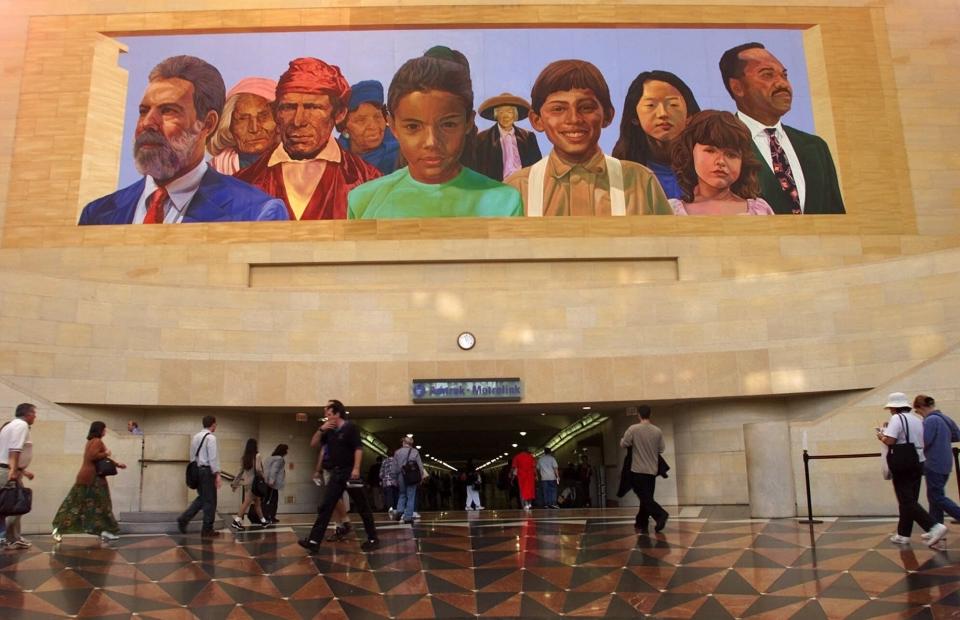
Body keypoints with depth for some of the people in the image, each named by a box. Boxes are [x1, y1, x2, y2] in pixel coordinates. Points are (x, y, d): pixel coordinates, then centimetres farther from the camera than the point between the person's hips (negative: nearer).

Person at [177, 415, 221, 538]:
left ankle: (183, 519, 6)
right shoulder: (211, 437, -13)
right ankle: (207, 530, 8)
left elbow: (192, 455, 15)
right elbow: (213, 457, -18)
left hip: (196, 470, 8)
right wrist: (217, 474, -17)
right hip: (207, 471, -8)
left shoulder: (196, 437, 12)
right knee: (210, 500, 2)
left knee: (201, 498, 19)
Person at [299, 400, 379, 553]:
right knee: (324, 507, -2)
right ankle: (314, 541, -4)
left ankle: (373, 539, 12)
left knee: (362, 507, 2)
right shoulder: (330, 431, 12)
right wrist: (321, 430, -1)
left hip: (350, 472, -6)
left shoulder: (350, 427, -8)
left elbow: (358, 448, -14)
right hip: (336, 473, 6)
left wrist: (356, 468, -23)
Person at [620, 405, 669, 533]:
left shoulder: (633, 429, -10)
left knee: (645, 498, -4)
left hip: (638, 470, -4)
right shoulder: (658, 431, 0)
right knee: (646, 497, 13)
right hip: (652, 470, 4)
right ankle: (641, 523, 20)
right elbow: (661, 449, 9)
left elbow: (623, 444, -3)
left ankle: (661, 514, -24)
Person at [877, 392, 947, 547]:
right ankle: (903, 534, 17)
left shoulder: (897, 418, -12)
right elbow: (923, 441, 16)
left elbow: (890, 440, -22)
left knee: (907, 501, -4)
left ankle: (934, 527, -18)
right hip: (918, 463, 8)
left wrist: (881, 436, 0)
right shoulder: (917, 419, 12)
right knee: (910, 500, 12)